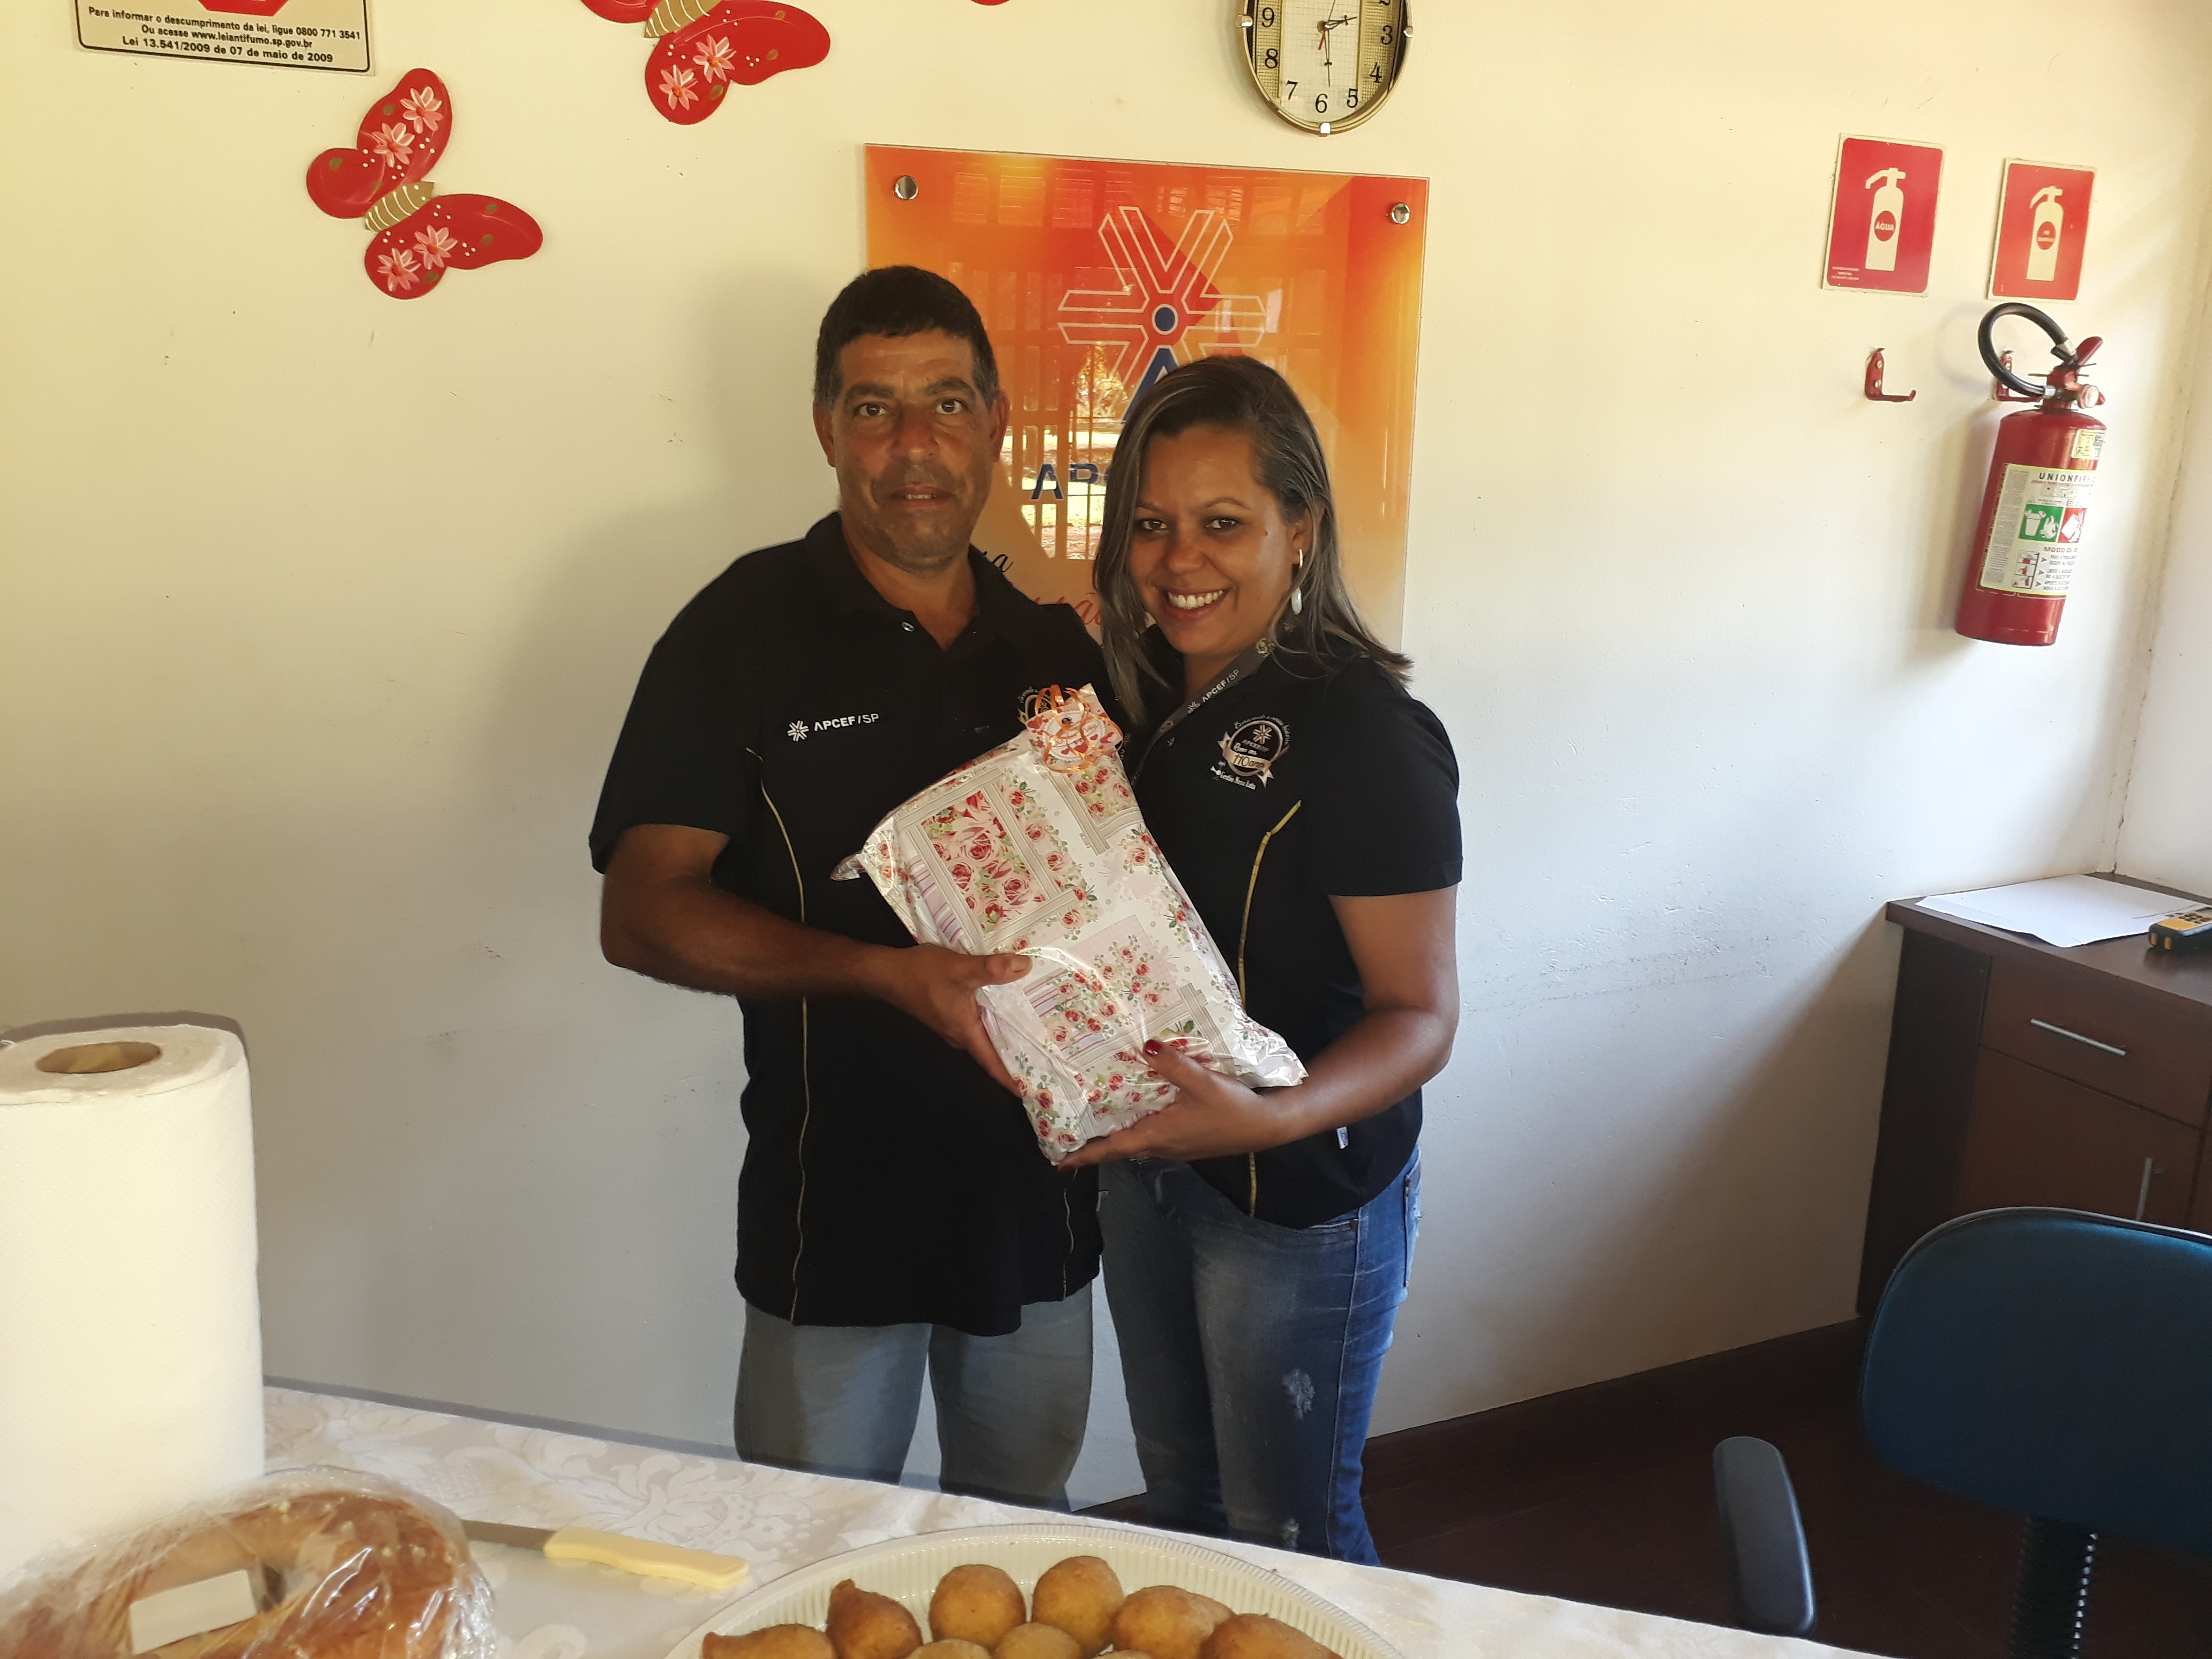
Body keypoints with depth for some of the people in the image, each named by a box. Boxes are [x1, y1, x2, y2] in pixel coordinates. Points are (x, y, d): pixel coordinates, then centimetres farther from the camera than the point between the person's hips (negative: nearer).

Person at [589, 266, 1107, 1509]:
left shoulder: (1055, 645, 3)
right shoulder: (747, 630, -10)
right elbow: (642, 912, -14)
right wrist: (886, 974, -25)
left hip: (1039, 1185, 4)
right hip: (838, 1197, -3)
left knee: (1024, 1540, 24)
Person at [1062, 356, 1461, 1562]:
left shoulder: (1360, 730, -20)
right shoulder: (1148, 701, 3)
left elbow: (1419, 1014, -20)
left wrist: (1276, 1119, -36)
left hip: (1302, 1196, -7)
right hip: (1147, 1164, 7)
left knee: (1286, 1532, 14)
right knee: (1178, 1498, 25)